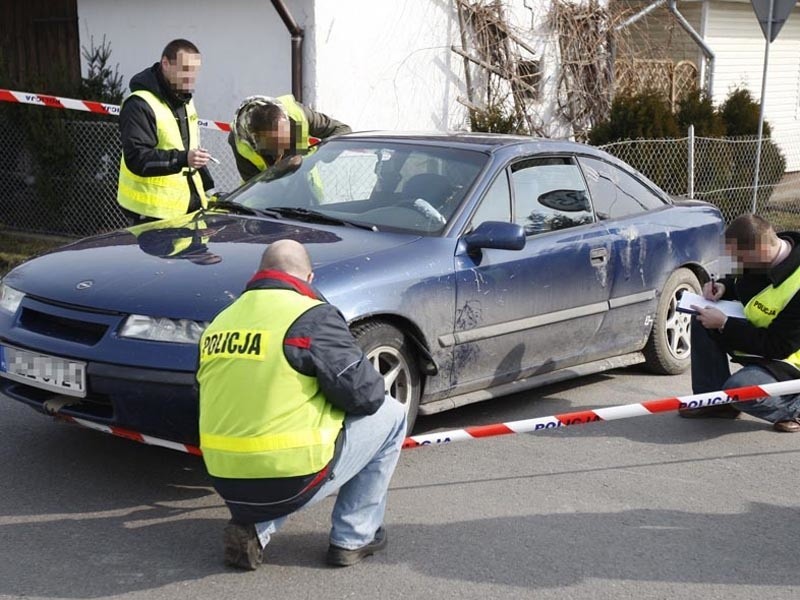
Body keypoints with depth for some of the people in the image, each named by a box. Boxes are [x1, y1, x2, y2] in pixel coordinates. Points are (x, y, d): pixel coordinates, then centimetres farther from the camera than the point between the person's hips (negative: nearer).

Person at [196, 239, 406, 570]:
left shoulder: (219, 323, 11)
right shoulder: (312, 316, -10)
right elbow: (364, 394, -12)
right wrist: (376, 389, 12)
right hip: (291, 483, -6)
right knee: (389, 414, 13)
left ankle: (252, 528, 15)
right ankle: (353, 538, 15)